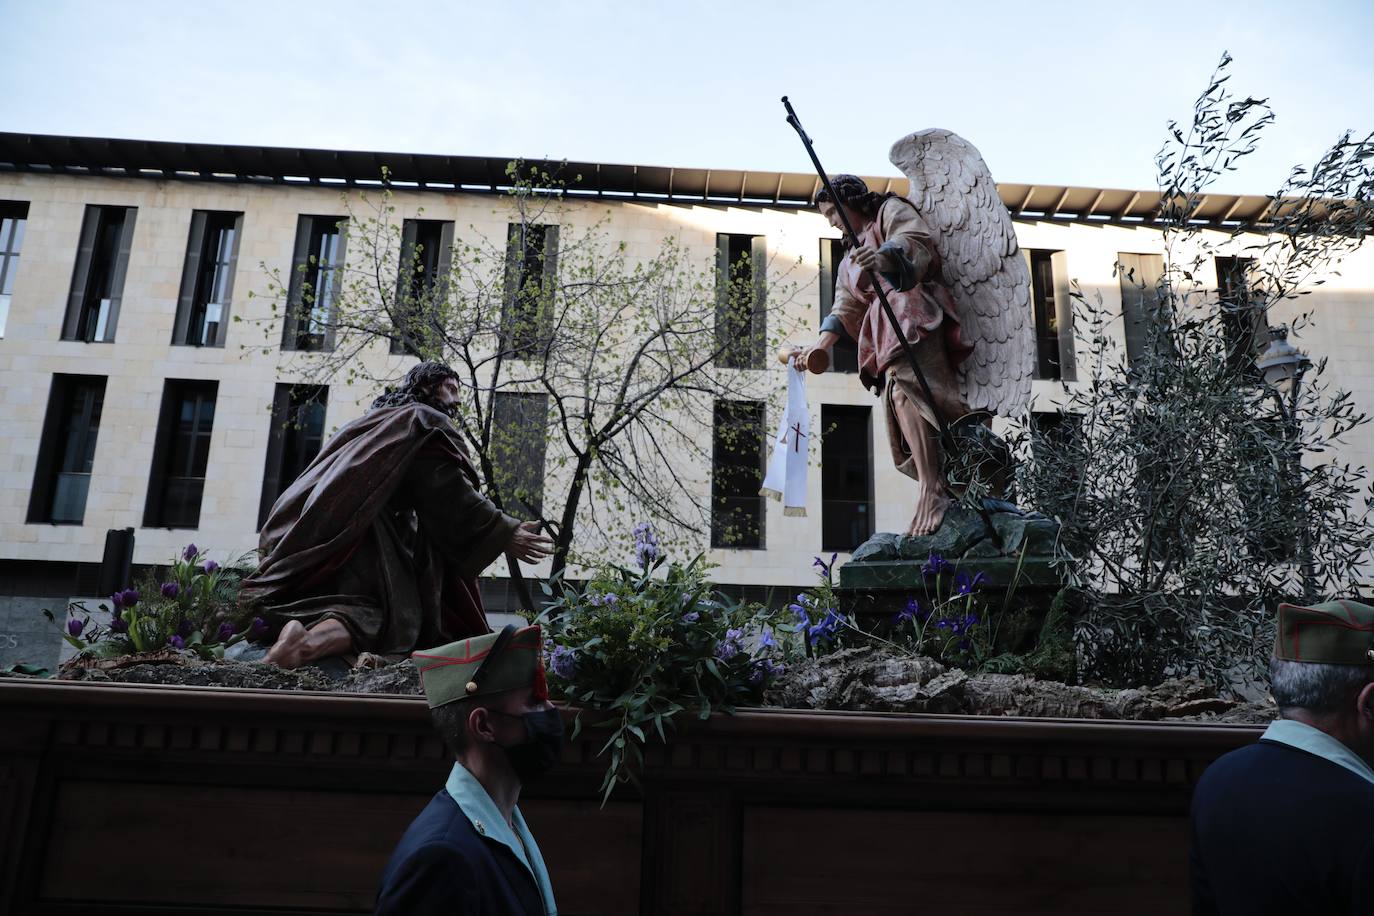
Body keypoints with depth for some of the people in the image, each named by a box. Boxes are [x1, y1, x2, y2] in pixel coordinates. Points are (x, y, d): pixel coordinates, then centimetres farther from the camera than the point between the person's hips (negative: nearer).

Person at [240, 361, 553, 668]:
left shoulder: (380, 418, 30)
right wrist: (504, 533, -6)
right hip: (365, 531, -8)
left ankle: (300, 626, -11)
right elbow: (449, 493, -8)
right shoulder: (426, 421, 3)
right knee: (391, 614, -9)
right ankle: (309, 643, -35)